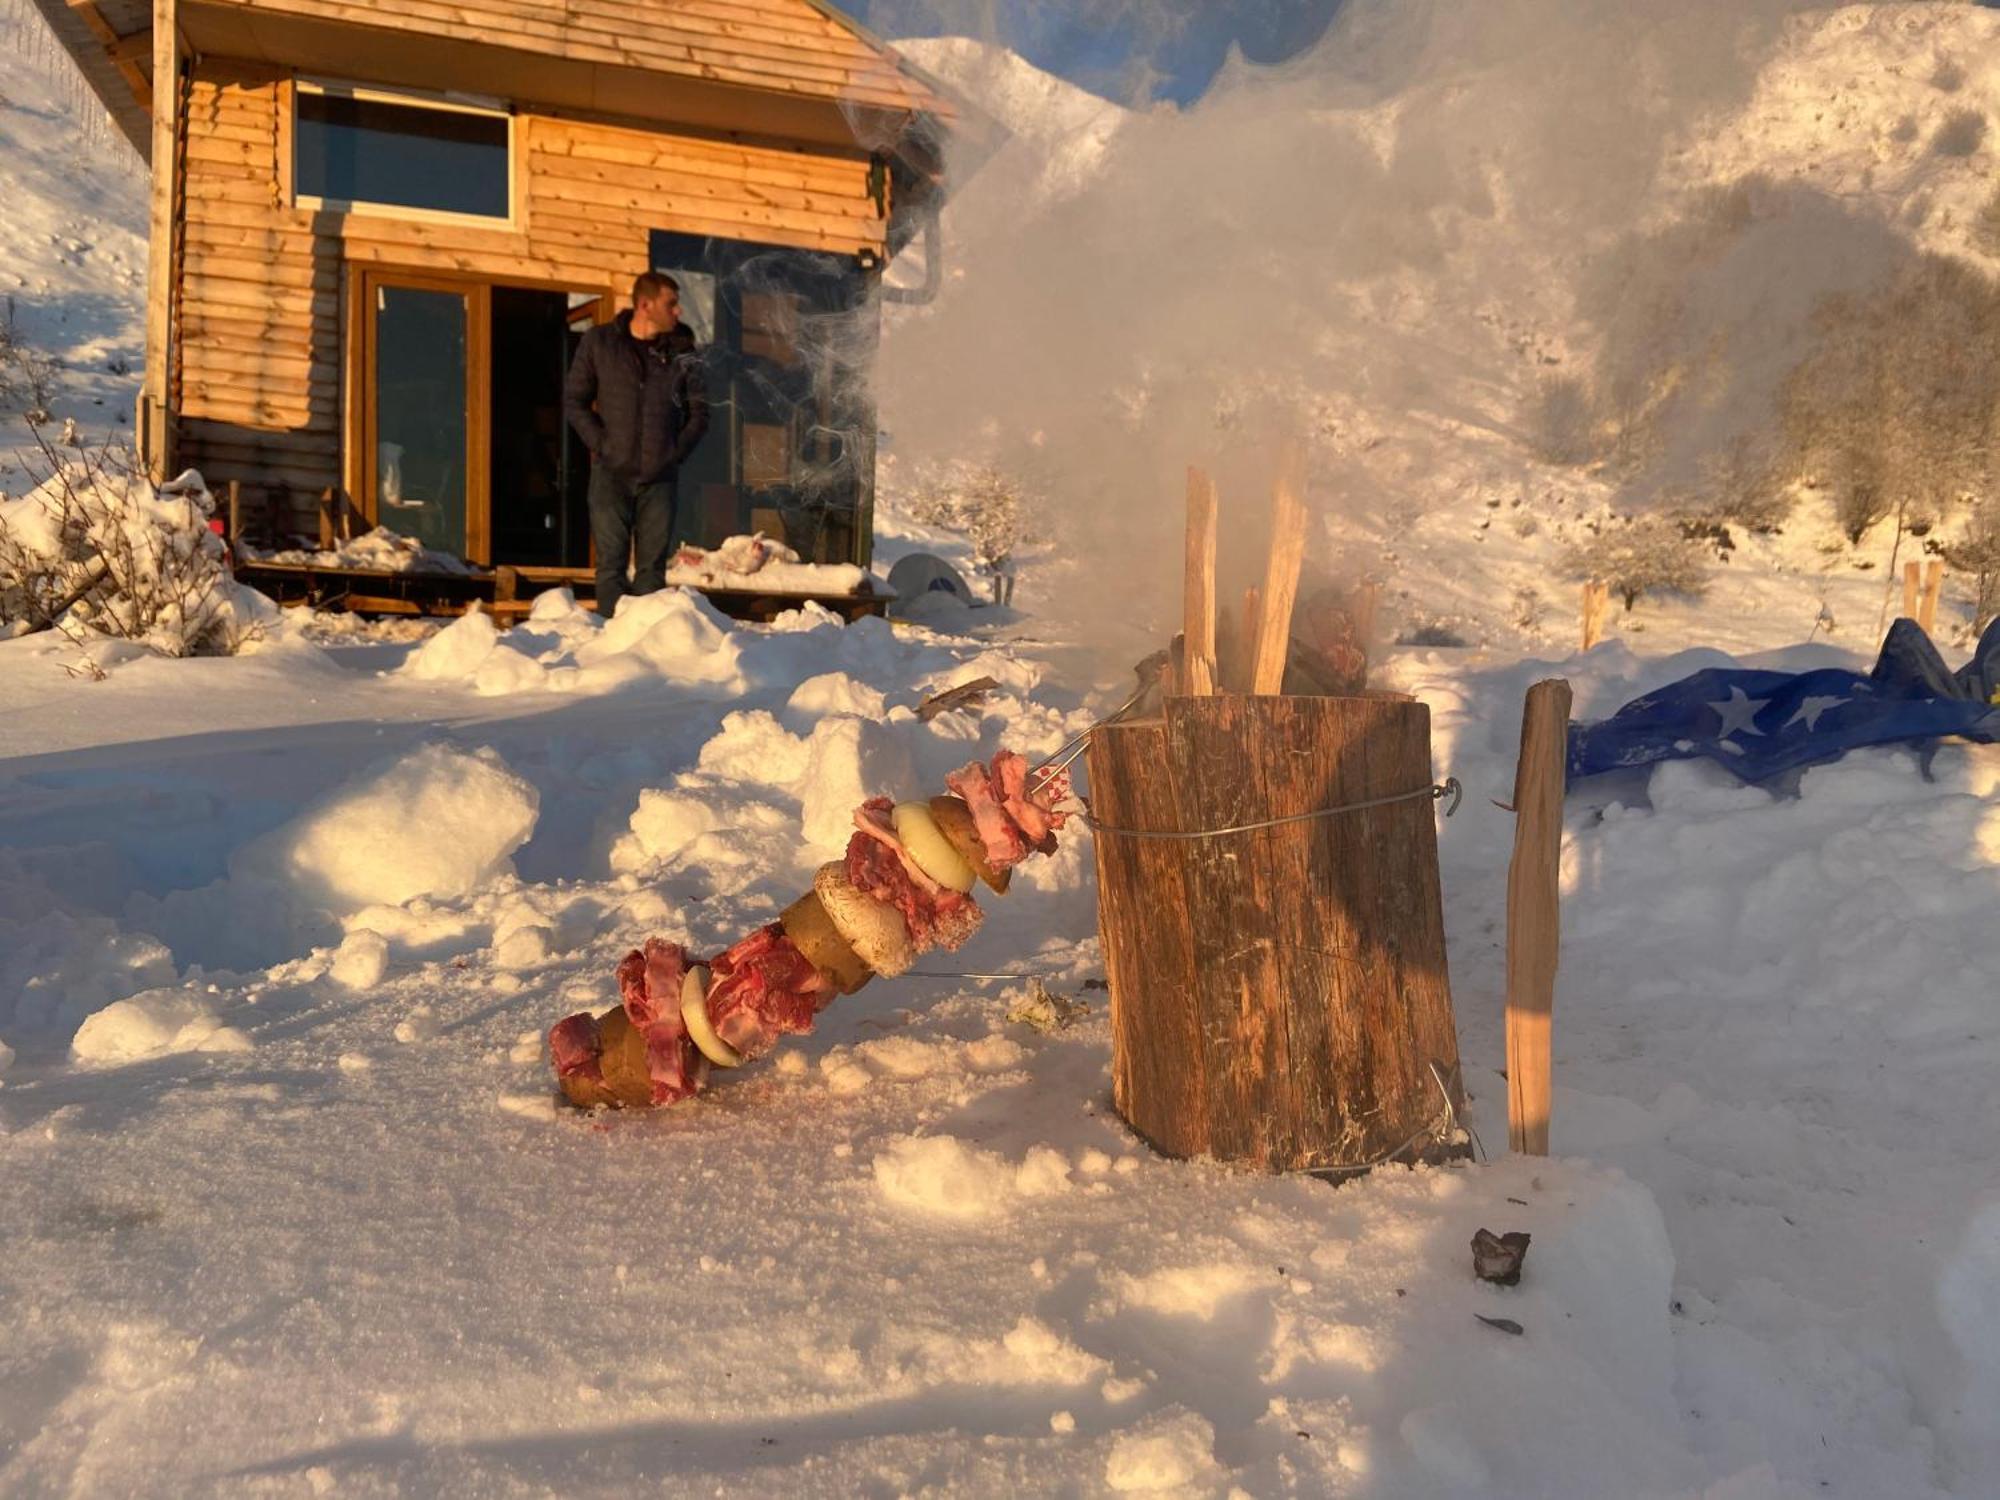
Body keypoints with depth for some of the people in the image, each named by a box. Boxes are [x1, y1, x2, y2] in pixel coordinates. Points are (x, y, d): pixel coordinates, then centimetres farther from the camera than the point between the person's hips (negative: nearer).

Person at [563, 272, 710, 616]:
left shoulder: (683, 351, 5)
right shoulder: (599, 342, 2)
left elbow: (699, 411, 10)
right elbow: (574, 400, 6)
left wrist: (677, 452, -2)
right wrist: (600, 444, -5)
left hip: (660, 476, 1)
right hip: (611, 473, -1)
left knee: (652, 564, 4)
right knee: (612, 561, -2)